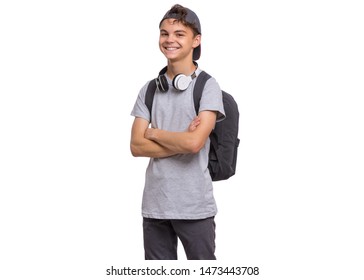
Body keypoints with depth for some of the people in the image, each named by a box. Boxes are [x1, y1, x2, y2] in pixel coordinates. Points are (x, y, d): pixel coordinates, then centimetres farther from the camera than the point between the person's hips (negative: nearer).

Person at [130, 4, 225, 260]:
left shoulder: (207, 86, -6)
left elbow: (195, 142, -18)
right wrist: (182, 142, -11)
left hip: (195, 206, -4)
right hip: (154, 203, 4)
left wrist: (154, 133, -3)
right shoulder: (149, 89, 8)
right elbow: (137, 146, 0)